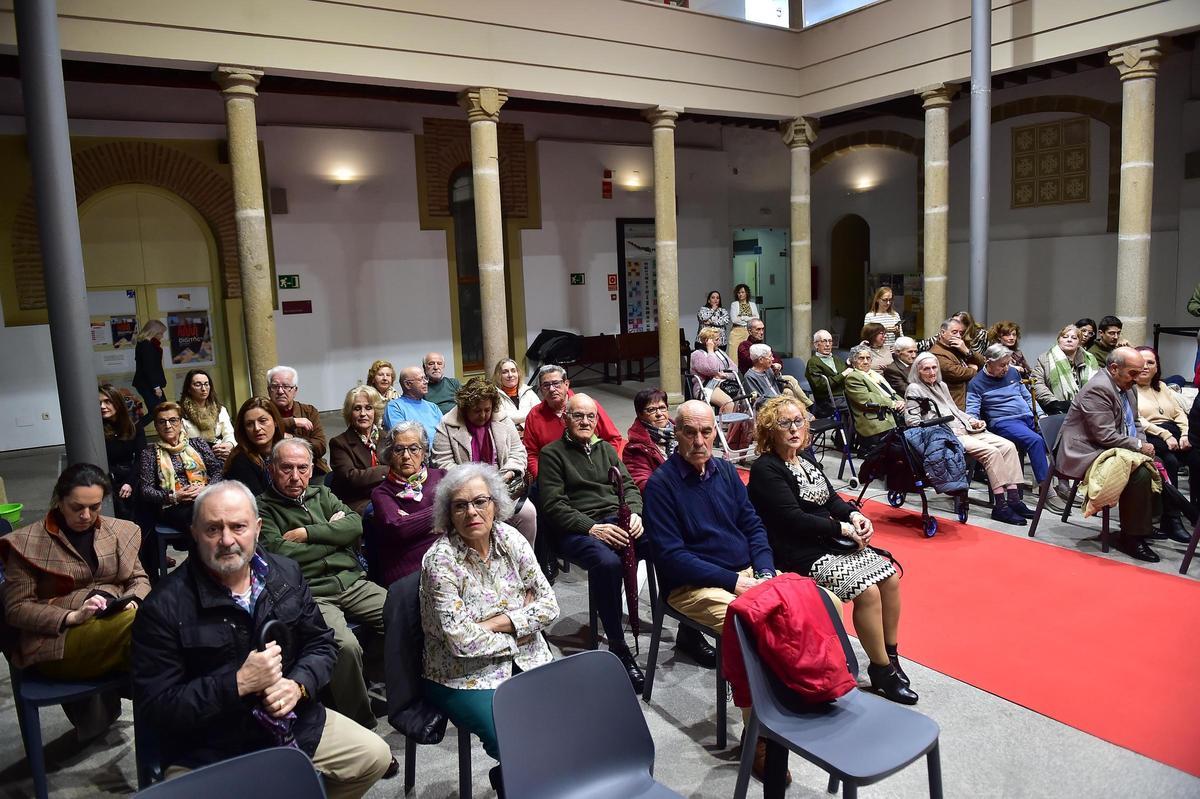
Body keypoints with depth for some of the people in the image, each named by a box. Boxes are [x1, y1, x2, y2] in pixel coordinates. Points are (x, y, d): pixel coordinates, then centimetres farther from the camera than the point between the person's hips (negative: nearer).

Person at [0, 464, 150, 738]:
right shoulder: (27, 542, -1)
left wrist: (134, 602, -8)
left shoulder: (120, 531, 11)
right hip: (56, 641, -4)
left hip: (117, 624, 4)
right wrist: (72, 617, -18)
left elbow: (139, 579, 17)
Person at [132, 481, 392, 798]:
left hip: (295, 723, 5)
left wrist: (298, 685, -14)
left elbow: (321, 644, 6)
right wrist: (239, 683, -25)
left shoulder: (286, 574, -1)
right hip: (208, 754, -4)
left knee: (374, 757, 2)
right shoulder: (164, 607, -16)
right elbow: (157, 708, -16)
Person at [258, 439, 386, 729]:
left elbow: (355, 525, 5)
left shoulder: (322, 495, 20)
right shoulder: (261, 508, 4)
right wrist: (332, 534, 0)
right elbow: (280, 553, -11)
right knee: (346, 646, -32)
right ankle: (361, 727, -13)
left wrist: (307, 534, -6)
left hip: (353, 583, 5)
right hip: (311, 594, -5)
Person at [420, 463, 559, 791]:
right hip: (465, 675, -4)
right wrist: (521, 621, -10)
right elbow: (461, 640, -21)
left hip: (523, 660, 5)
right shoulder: (440, 560, -16)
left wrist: (495, 622, -14)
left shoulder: (510, 539, -2)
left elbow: (549, 605, -2)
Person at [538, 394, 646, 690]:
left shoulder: (605, 449, 24)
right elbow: (554, 504, -5)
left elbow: (629, 485, 17)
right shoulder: (552, 453, 6)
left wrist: (634, 514, -6)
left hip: (616, 521, 5)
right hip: (577, 529, -5)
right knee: (607, 562, -38)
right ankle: (618, 648, -26)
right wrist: (592, 528, -18)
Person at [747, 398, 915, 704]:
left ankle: (891, 655, 9)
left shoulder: (805, 457, 13)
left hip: (831, 541, 9)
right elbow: (794, 519, -20)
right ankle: (882, 671, -5)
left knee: (890, 577, -6)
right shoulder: (765, 469, -13)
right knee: (867, 590, -21)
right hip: (800, 555, -9)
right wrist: (844, 529, -16)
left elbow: (831, 498, 17)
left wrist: (855, 515, -5)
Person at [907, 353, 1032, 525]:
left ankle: (1013, 498, -14)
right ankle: (1000, 506, -25)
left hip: (964, 429, 8)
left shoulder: (941, 385, 25)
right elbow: (912, 421, -8)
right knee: (991, 451, -26)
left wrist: (973, 421, 14)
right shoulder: (914, 390, 1)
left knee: (1008, 446, -11)